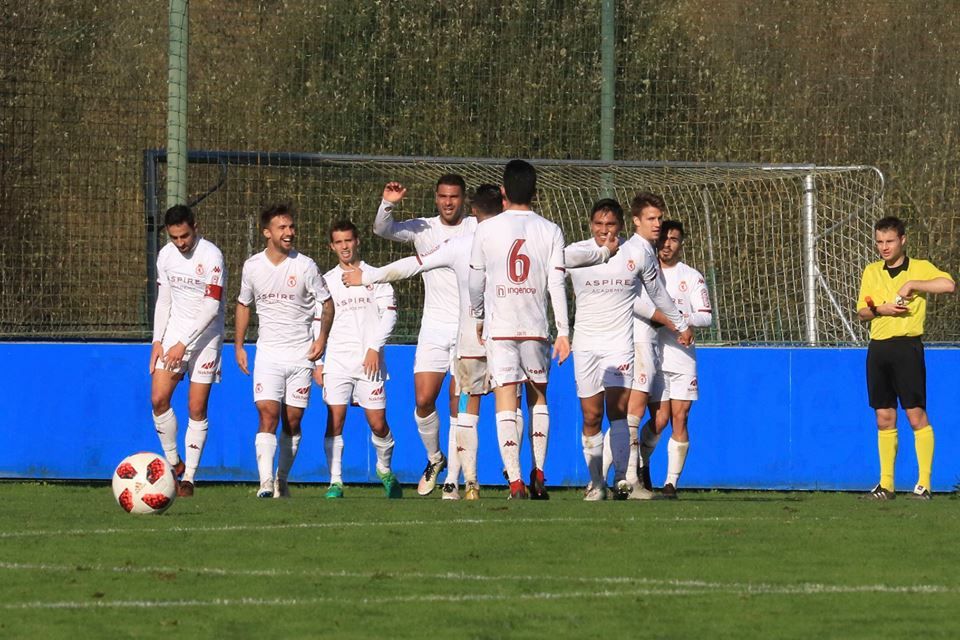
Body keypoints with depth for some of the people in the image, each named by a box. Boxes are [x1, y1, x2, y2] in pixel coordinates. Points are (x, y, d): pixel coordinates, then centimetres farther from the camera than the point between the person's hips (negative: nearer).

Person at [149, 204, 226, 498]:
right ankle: (173, 463, 9)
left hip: (205, 338, -5)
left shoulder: (211, 256, -14)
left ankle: (189, 478, 1)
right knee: (158, 398, -8)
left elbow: (211, 308, -17)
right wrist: (157, 341, 4)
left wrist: (183, 344, -18)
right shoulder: (166, 255, 5)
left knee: (197, 408, -4)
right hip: (174, 333, 5)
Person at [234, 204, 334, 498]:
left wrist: (322, 337, -6)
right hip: (268, 352, 0)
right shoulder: (252, 266, 1)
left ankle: (282, 481, 19)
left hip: (301, 354, 0)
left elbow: (326, 303, 6)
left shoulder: (305, 266, -4)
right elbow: (244, 305, 16)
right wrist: (239, 345, 13)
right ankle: (266, 482, -25)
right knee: (268, 415, -16)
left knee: (292, 421, 4)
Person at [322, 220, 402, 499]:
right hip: (336, 359, 1)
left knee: (378, 424, -3)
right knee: (335, 420, -10)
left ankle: (385, 470, 22)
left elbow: (389, 313, 1)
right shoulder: (326, 281, 14)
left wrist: (375, 348, -10)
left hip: (369, 360, -1)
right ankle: (335, 482, -7)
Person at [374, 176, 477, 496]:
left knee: (459, 407, -4)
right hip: (433, 326, 2)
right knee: (423, 399, -6)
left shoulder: (477, 228, 1)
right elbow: (382, 230, -5)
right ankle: (434, 459, 20)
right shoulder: (423, 229, 6)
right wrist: (388, 204, -22)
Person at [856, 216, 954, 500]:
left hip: (907, 346, -5)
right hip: (878, 349, 5)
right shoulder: (871, 272, 14)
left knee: (916, 415, -8)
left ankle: (924, 484, -6)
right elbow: (862, 312, 14)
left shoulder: (920, 268, -1)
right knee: (884, 418, 6)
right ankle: (885, 485, 9)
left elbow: (949, 285, -18)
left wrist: (912, 284, -18)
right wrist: (880, 309, -6)